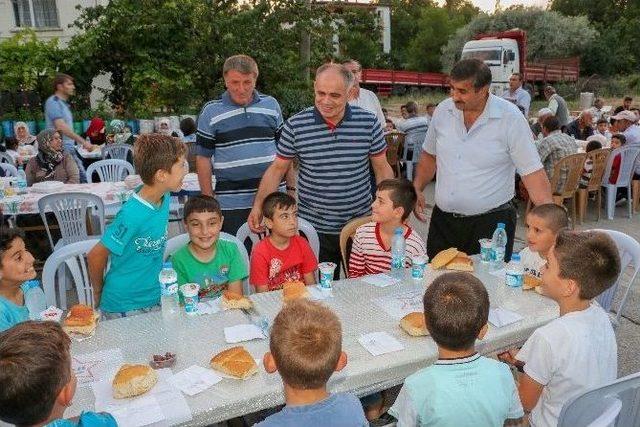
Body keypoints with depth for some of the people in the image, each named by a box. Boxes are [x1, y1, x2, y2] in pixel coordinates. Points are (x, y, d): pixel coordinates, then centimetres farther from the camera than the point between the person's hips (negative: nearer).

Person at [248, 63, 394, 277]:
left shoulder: (368, 122, -5)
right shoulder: (295, 125, -7)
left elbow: (382, 168, 4)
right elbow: (277, 169, 1)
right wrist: (258, 206, -8)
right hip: (314, 229, -1)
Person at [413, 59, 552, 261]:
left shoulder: (510, 118, -11)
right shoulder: (443, 110, 1)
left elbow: (533, 173, -12)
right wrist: (417, 189, 3)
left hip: (491, 222, -4)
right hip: (443, 220, 4)